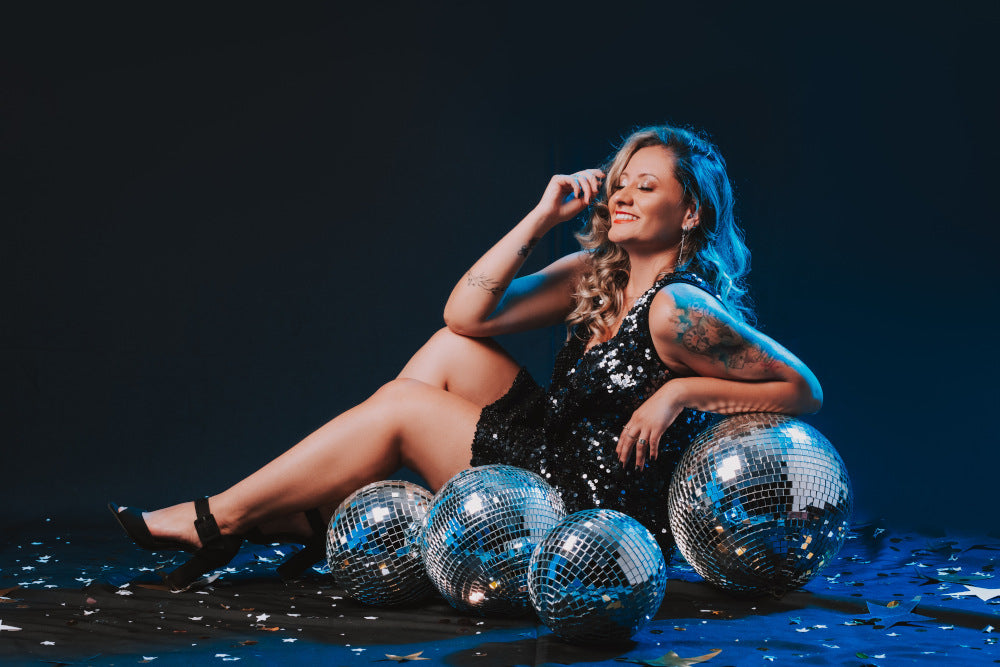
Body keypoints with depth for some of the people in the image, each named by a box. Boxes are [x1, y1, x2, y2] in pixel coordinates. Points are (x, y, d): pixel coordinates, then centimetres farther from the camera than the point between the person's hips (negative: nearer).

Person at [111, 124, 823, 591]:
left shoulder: (678, 309, -19)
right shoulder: (596, 275, 5)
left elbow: (806, 391, -18)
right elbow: (469, 311, 0)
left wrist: (683, 391, -22)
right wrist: (542, 218, -5)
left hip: (602, 517, -8)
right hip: (562, 461, 8)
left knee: (404, 408, -8)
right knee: (450, 348, 3)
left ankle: (221, 519, 1)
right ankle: (318, 517, 3)